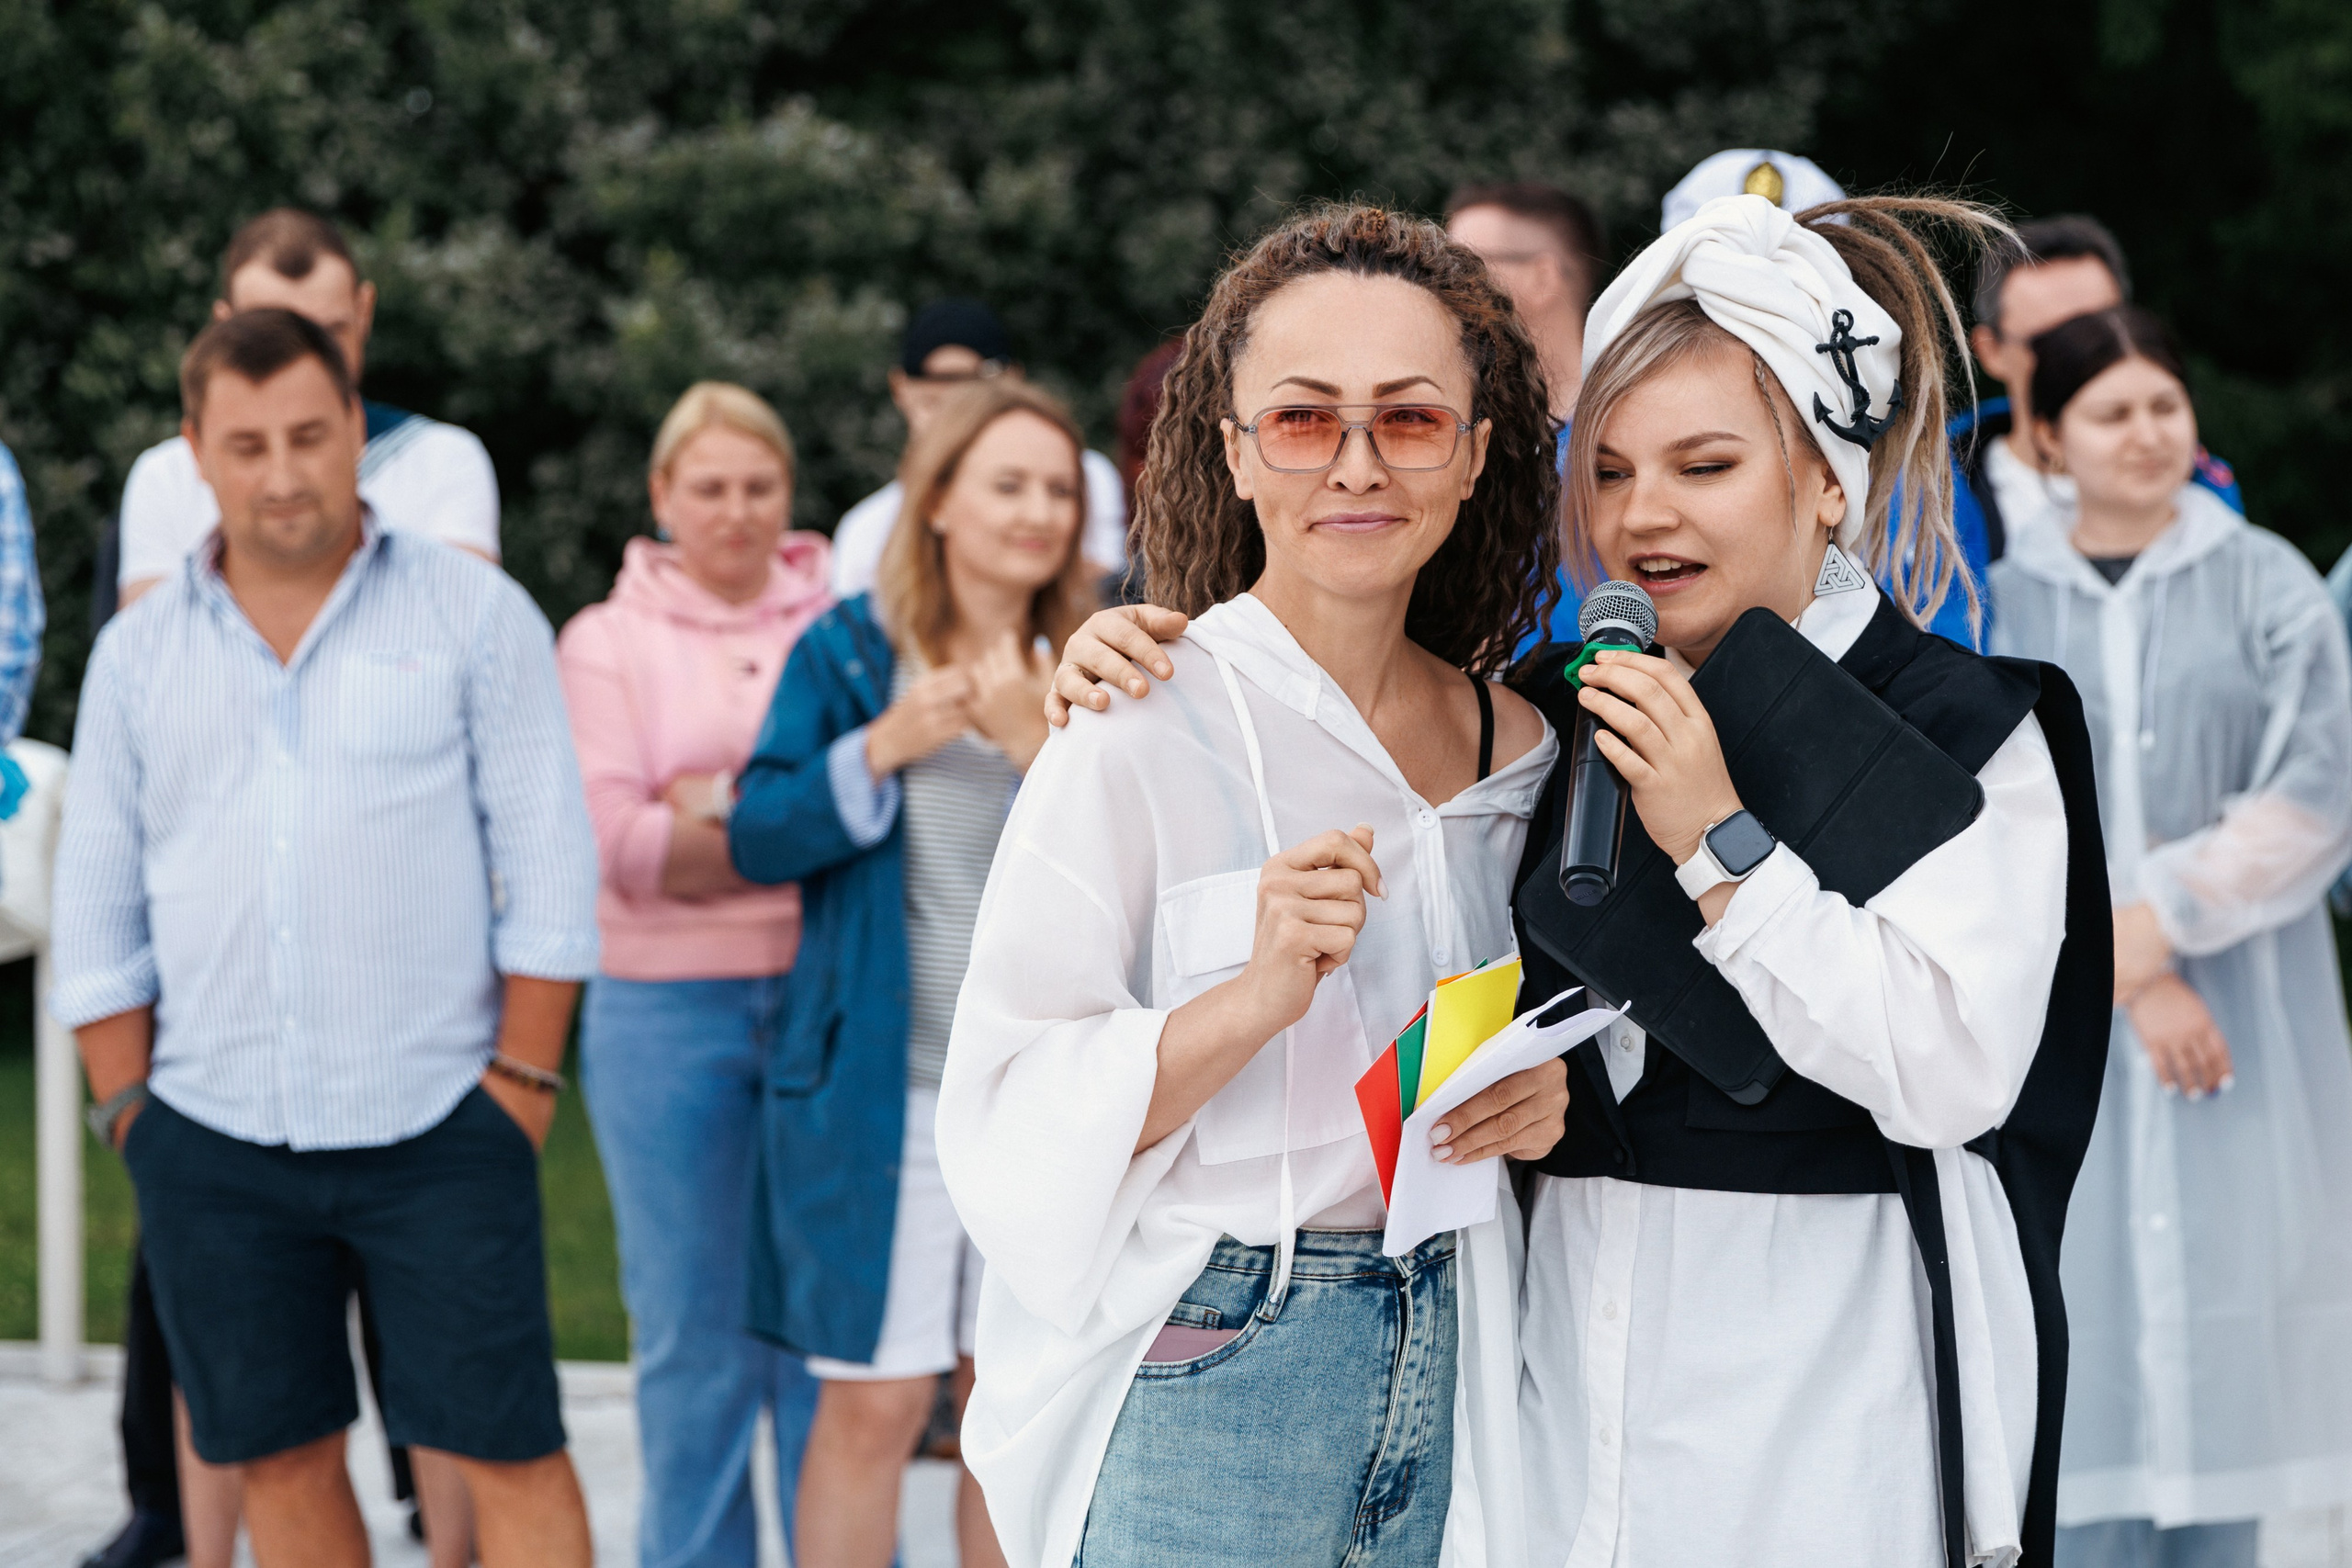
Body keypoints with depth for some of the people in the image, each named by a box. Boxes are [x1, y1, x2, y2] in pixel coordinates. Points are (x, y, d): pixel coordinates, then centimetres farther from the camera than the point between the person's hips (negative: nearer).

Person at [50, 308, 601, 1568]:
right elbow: (97, 909, 11)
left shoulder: (474, 615, 1)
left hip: (438, 1130, -3)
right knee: (282, 1461, 9)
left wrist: (522, 1080, -6)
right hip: (213, 1142, 3)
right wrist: (131, 1114, 4)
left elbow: (548, 862, -1)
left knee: (505, 1450, -3)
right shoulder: (140, 651, 9)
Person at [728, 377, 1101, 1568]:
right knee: (872, 1406, -1)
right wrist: (884, 747, -17)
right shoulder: (847, 651, 0)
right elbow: (760, 838, -5)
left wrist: (1038, 744, -20)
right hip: (882, 1086, -2)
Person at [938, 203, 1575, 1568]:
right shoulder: (1148, 728, -12)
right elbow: (1011, 1126, -14)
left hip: (1445, 1352, 5)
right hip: (1198, 1387, -5)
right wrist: (1254, 1000, -27)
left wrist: (1542, 1095, -3)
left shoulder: (1516, 743, 5)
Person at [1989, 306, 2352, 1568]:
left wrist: (2164, 916, -11)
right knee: (2090, 1334, -4)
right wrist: (2127, 976, -13)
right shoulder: (2007, 604, 5)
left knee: (2221, 1302, 0)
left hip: (2245, 1008, 0)